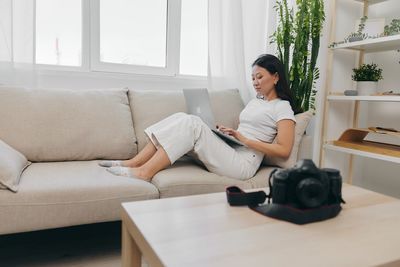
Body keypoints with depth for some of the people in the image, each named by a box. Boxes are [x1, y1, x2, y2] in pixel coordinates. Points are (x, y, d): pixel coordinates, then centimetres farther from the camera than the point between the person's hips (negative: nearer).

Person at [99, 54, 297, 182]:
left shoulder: (282, 107, 1)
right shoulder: (254, 102, 25)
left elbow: (284, 150, -10)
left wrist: (244, 139, -12)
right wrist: (228, 133, 2)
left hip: (242, 164, -7)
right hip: (227, 152, 7)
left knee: (192, 123, -26)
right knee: (181, 118, -12)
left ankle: (144, 172, -25)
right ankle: (134, 163, -15)